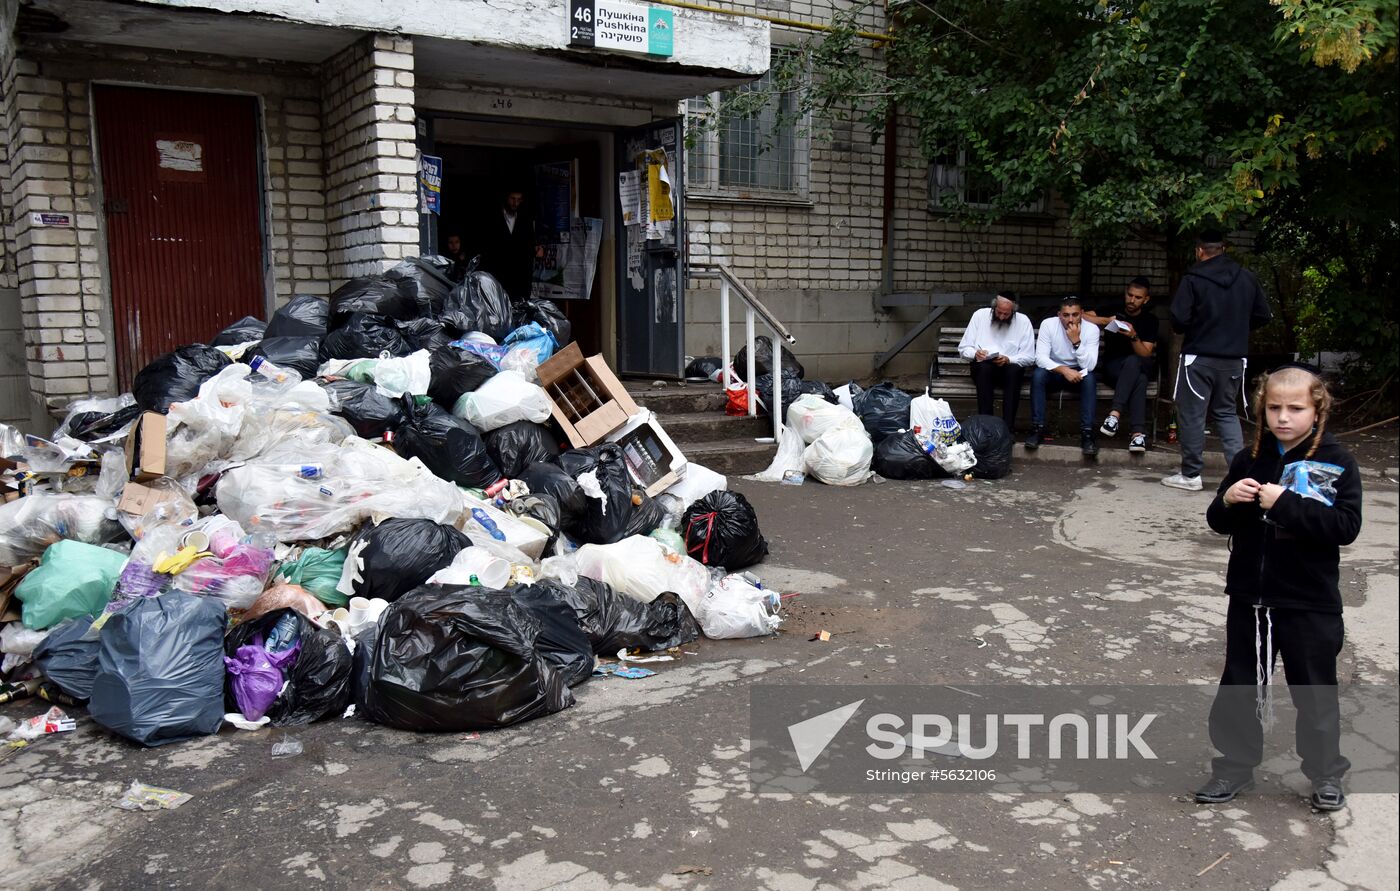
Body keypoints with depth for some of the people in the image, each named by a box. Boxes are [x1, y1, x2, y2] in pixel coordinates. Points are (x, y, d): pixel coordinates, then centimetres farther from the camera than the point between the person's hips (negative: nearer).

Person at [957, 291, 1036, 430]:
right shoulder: (980, 315, 0)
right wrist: (975, 354, -22)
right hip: (982, 368, 0)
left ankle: (1008, 427, -34)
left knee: (1014, 370, -34)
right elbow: (963, 348, 2)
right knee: (985, 367, -35)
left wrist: (1008, 360, -23)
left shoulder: (1023, 321, -1)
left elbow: (1029, 357, -4)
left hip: (1010, 367, 0)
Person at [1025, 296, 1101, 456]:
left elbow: (1089, 366, -23)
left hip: (1078, 372, 0)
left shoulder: (1092, 329, -15)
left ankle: (1087, 433, -31)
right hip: (1054, 371, 0)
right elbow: (1040, 358, -22)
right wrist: (1064, 370, -36)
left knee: (1089, 377, -32)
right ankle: (1038, 428, -26)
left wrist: (1076, 341, -34)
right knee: (1038, 374, -31)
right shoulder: (1048, 324, -15)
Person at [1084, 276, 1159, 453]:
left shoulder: (1150, 320, 5)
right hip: (1113, 366, 0)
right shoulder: (1114, 311, 9)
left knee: (1132, 361, -39)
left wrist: (1134, 337, -24)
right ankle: (1138, 431, -48)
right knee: (1139, 379, -36)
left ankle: (1115, 414, -51)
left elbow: (1146, 355, -6)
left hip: (1141, 366, 0)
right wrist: (1105, 320, -17)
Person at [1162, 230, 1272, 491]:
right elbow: (1262, 316, 9)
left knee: (1192, 415, 4)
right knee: (1226, 412, 17)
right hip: (1234, 359, 5)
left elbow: (1179, 319, -16)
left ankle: (1190, 475, 9)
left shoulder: (1193, 278, -12)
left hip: (1199, 358, -5)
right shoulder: (1247, 278, 4)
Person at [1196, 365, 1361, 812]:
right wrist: (1228, 500, -15)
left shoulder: (1335, 461, -9)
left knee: (1314, 690, 12)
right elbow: (1219, 522, 7)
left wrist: (1286, 503, -28)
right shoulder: (1249, 460, 1)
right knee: (1239, 686, 14)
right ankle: (1236, 765, 30)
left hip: (1309, 602, -3)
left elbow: (1347, 525, -20)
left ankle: (1325, 773, 32)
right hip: (1249, 596, 4)